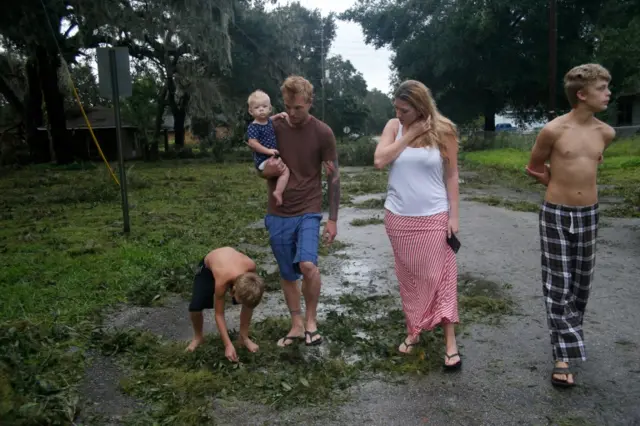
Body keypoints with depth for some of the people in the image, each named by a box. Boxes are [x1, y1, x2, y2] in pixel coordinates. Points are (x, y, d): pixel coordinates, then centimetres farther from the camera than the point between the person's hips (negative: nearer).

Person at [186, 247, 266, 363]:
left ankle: (244, 337, 5)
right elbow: (219, 314, -30)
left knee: (250, 302, -16)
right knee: (195, 307, -21)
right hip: (207, 268, -3)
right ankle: (198, 337, 10)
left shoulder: (250, 266, -37)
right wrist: (228, 345, -31)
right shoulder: (222, 281, -43)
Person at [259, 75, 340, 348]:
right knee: (288, 275, 10)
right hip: (278, 214, 3)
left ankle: (311, 320, 2)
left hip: (308, 211, -3)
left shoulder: (323, 133, -7)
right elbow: (261, 167, 10)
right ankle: (297, 326, 28)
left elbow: (333, 177, -2)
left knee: (307, 265, -23)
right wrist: (266, 170, -16)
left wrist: (332, 220, -5)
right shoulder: (273, 128, 0)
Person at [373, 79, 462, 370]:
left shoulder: (443, 131, -5)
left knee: (439, 278, 2)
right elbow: (379, 161, -14)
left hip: (433, 218, -2)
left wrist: (453, 215, -6)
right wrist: (410, 134, -15)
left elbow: (451, 176, -2)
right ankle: (413, 331, 30)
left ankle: (450, 342, 12)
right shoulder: (394, 126, 0)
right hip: (398, 217, 3)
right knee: (408, 278, 13)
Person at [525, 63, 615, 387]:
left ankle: (569, 332, 37)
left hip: (589, 215, 4)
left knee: (581, 282, 14)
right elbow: (535, 169, 2)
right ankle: (564, 357, 4)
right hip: (556, 214, -4)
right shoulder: (553, 130, -12)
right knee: (558, 285, -1)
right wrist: (563, 187, 4)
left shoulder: (605, 133, 1)